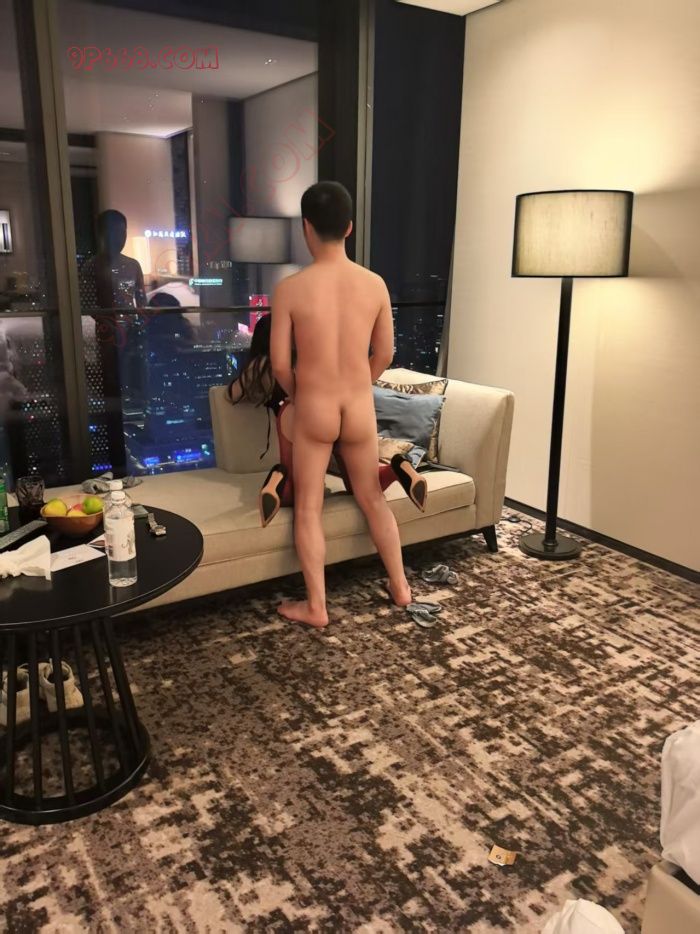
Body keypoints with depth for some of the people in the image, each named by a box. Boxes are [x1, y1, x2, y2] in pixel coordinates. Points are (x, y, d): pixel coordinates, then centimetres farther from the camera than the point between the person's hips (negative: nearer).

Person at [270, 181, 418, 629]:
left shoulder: (290, 288, -13)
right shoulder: (375, 284, -4)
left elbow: (280, 364, -9)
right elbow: (385, 355, 4)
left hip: (313, 408, -3)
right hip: (361, 407, 3)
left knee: (308, 508, 11)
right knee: (373, 498, 19)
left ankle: (316, 606, 18)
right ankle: (401, 586, 31)